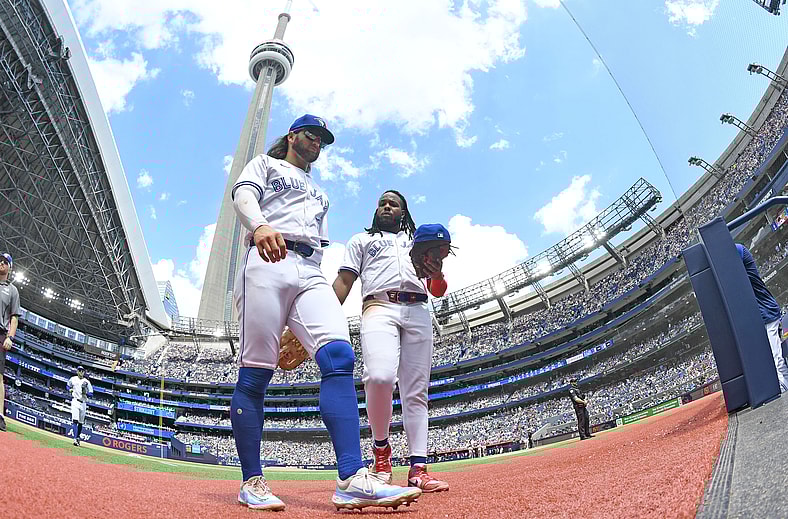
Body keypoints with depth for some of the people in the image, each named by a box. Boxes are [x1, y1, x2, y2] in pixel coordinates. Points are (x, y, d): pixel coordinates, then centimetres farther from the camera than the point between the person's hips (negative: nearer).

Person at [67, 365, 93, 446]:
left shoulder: (87, 382, 5)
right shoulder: (73, 379, 5)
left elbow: (91, 394, 5)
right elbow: (67, 386, 22)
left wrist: (85, 393, -15)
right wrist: (70, 389, 1)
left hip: (83, 403, 2)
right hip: (75, 401, -2)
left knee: (81, 422, 10)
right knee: (75, 420, -16)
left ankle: (78, 438, 26)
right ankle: (75, 439, -23)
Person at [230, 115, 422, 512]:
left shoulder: (319, 193, 38)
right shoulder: (265, 165, 23)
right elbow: (243, 195, 1)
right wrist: (260, 225, -24)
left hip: (310, 274, 4)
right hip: (267, 264, -4)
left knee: (338, 356, -20)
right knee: (255, 372, -10)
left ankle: (352, 479, -30)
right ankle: (251, 482, -2)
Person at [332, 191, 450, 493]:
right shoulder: (362, 240, 26)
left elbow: (438, 292, 22)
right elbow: (344, 281, 13)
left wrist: (436, 274, -3)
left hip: (418, 312, 3)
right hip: (379, 308, -3)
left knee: (416, 392, -5)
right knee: (380, 376, -27)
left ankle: (418, 468, -4)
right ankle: (380, 445, -4)